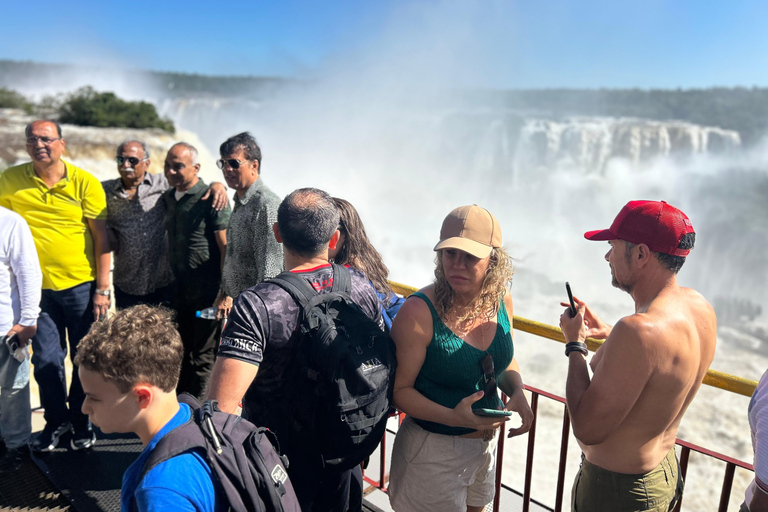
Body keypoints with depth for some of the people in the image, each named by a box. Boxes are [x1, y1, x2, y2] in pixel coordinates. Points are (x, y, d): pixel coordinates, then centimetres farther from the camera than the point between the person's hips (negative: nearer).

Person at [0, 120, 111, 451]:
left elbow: (102, 238, -6)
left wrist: (102, 289, -8)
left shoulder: (85, 183, -7)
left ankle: (81, 422, 29)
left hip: (82, 285, -2)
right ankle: (56, 421, 32)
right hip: (38, 287, 2)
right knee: (46, 359, 11)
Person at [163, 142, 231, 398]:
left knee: (203, 355, 3)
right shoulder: (168, 197, 10)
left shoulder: (211, 199, -12)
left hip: (207, 290, -7)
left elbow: (226, 248, -14)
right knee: (182, 351, 16)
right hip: (179, 288, 7)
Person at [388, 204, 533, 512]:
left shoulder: (501, 300, -8)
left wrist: (517, 393, -10)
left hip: (486, 442, 6)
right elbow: (400, 389, -20)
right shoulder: (419, 312, -26)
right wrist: (453, 417, -31)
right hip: (433, 450, -6)